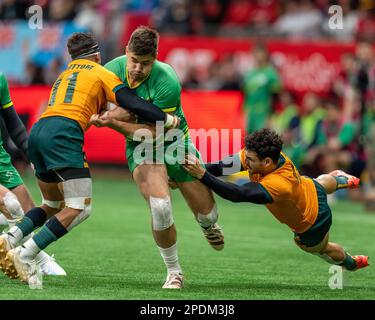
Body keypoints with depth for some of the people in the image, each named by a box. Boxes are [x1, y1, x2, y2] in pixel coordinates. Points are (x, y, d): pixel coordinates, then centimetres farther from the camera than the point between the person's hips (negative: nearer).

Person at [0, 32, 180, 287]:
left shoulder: (63, 76, 35)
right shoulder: (101, 73, 14)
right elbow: (131, 103, 3)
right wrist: (166, 119, 10)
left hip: (38, 132, 8)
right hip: (63, 134, -8)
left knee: (53, 205, 22)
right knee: (80, 207, -9)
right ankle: (25, 256, -20)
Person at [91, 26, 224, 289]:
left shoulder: (167, 83, -29)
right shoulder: (114, 69, -17)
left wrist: (114, 122, -34)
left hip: (173, 140, -1)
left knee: (206, 212, 6)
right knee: (160, 208, -25)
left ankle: (208, 225, 49)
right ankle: (174, 272, -4)